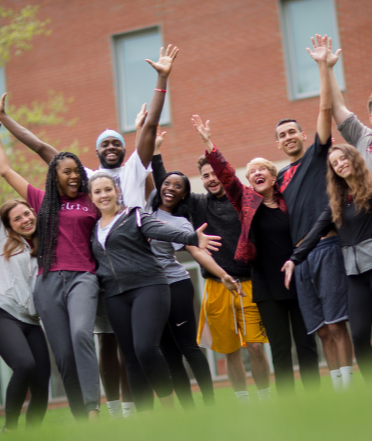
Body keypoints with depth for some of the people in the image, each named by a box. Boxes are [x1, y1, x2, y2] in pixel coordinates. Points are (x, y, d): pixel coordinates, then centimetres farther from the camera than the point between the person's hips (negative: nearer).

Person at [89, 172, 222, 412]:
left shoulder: (135, 217, 3)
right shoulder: (94, 229, 19)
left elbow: (162, 230, -16)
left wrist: (192, 238, -34)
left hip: (148, 287, -5)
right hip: (116, 296, 5)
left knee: (146, 348, -22)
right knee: (132, 359, 3)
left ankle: (170, 410, -7)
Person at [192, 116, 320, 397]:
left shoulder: (287, 201, 5)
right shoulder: (246, 199, 5)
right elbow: (225, 173, -6)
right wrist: (208, 143, -13)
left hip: (297, 278, 0)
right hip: (267, 283, 0)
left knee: (306, 342, 4)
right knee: (280, 347, 2)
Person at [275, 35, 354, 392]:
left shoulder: (318, 154, 6)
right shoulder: (281, 177, 19)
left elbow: (326, 108, -3)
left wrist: (322, 66, -7)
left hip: (326, 247, -5)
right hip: (299, 254, 5)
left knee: (336, 324, -11)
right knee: (321, 329, 4)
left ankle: (349, 390, -8)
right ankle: (338, 392, 9)